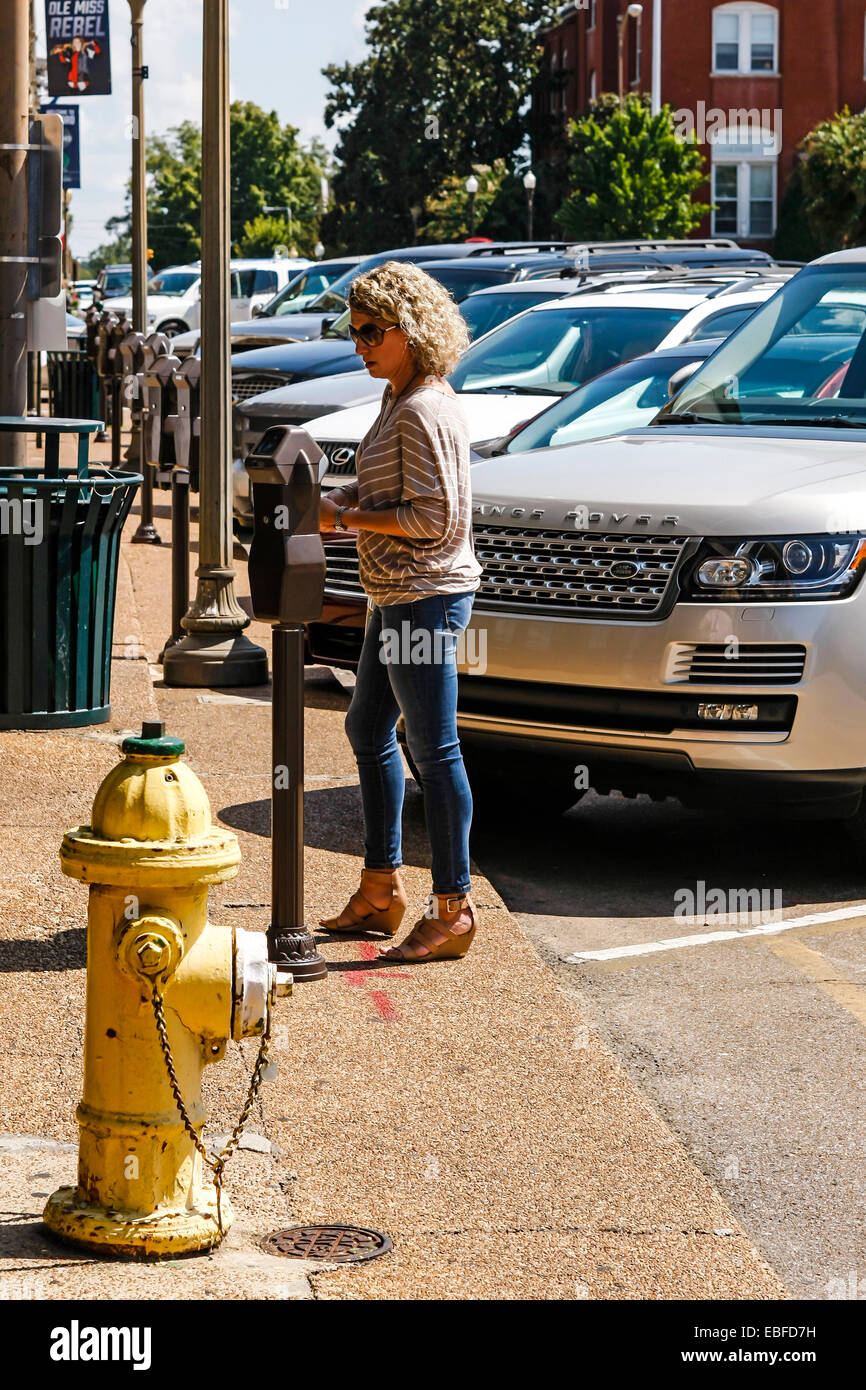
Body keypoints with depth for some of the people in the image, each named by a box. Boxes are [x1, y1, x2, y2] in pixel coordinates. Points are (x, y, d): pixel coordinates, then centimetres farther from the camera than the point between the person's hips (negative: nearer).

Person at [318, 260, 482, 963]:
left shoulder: (424, 411, -18)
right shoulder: (400, 399, 13)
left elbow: (433, 517, -22)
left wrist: (348, 518, -15)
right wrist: (340, 499, 6)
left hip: (427, 596, -11)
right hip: (399, 596, 11)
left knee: (434, 749, -6)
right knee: (368, 729, 19)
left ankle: (454, 910, 1)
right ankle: (381, 891, 29)